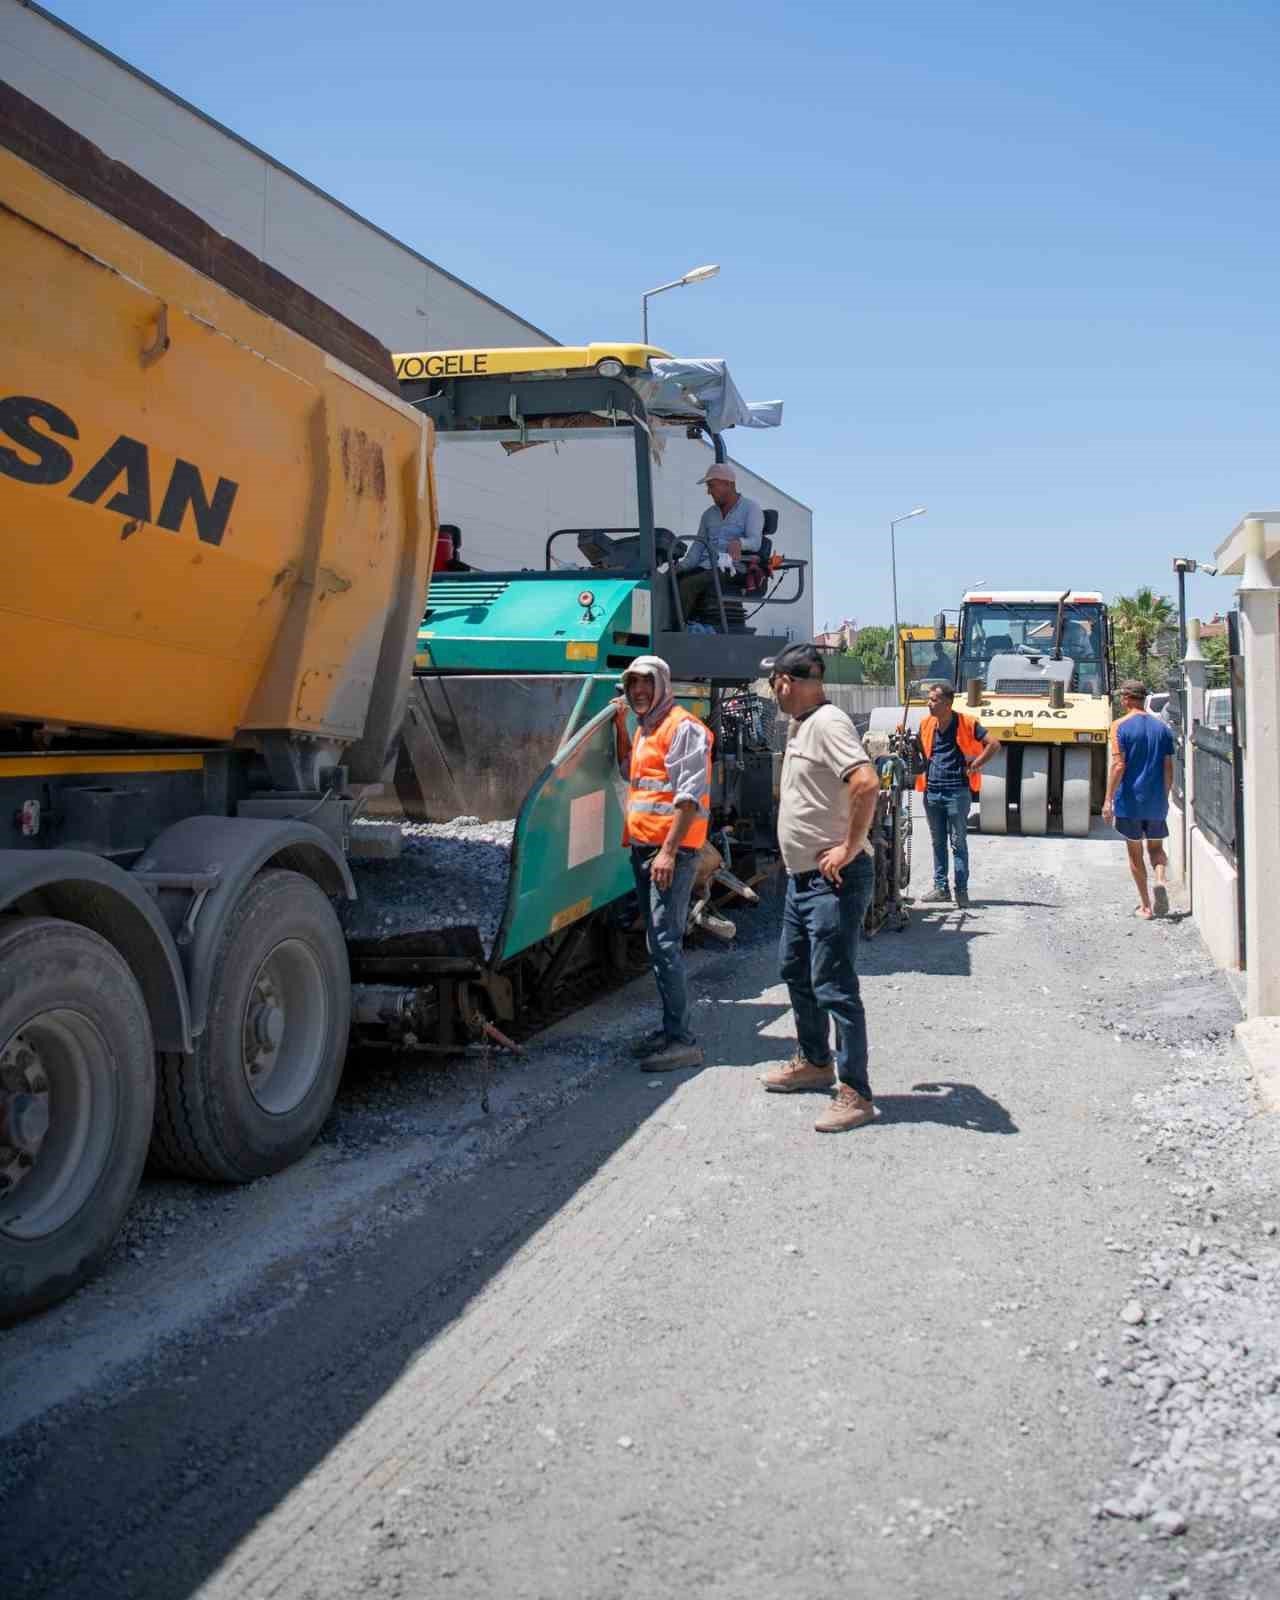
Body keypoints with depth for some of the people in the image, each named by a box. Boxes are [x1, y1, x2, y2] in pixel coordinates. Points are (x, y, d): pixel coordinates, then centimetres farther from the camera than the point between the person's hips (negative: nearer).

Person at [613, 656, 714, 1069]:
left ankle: (682, 1040, -10)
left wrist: (669, 850, -24)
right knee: (658, 941, 13)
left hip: (671, 849, -10)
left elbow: (690, 795, -18)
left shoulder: (681, 727, -11)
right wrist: (620, 725, 21)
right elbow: (631, 772, 33)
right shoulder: (644, 728, 19)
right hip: (643, 847, 10)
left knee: (664, 943, -13)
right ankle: (670, 1028, 22)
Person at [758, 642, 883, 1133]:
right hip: (803, 875, 11)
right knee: (795, 969, 22)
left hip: (834, 879, -11)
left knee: (833, 985, -8)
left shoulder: (828, 723, -18)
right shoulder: (800, 725, 13)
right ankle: (814, 1063, 38)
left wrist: (851, 847, -24)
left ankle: (855, 1094, 0)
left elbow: (867, 783, -32)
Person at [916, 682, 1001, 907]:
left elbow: (994, 744, -7)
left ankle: (961, 890, 5)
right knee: (938, 842, 11)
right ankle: (940, 888, 18)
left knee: (958, 842, 0)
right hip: (932, 791, 5)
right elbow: (920, 751, 22)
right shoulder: (926, 724, 7)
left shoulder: (967, 723, -7)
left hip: (957, 791, -5)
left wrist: (974, 765, -8)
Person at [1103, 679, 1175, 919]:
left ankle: (1145, 906, 10)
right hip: (1157, 802, 3)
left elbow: (1118, 765, -15)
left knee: (1135, 853, 8)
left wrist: (1108, 799, -12)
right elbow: (1168, 768, 5)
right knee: (1156, 847, 17)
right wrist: (1164, 797, 16)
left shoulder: (1121, 726, -8)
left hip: (1130, 800, -3)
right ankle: (1160, 881, -12)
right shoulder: (1162, 727, 5)